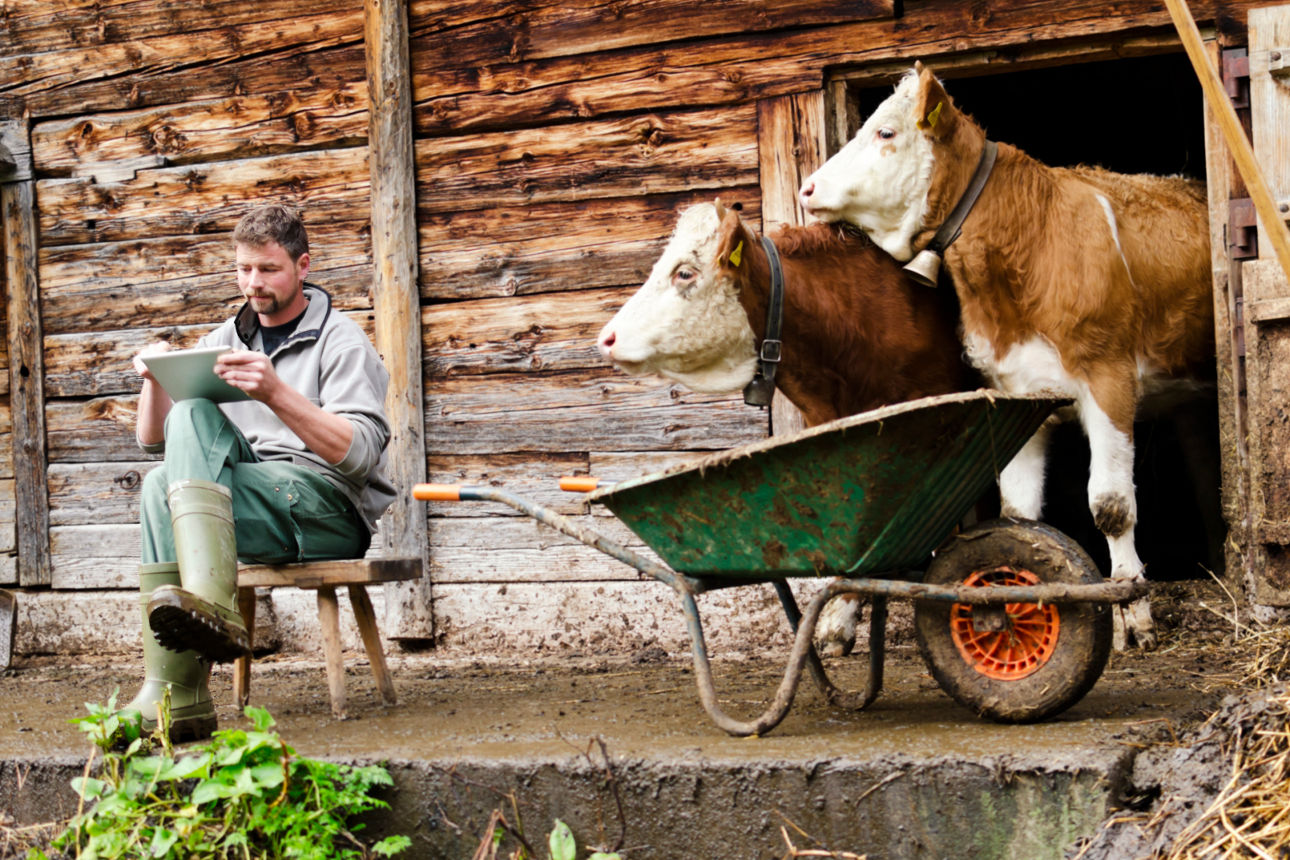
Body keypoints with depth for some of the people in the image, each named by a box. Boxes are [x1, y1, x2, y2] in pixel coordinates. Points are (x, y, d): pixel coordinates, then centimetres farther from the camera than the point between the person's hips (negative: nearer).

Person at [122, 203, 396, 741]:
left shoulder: (340, 342, 2)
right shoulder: (226, 341, 21)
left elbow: (361, 454, -14)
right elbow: (152, 441, 20)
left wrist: (277, 394, -26)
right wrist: (155, 379, -1)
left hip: (331, 511, -5)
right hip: (252, 508, 5)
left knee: (194, 418, -25)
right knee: (159, 486, -28)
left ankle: (209, 603, -45)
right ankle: (174, 696, -35)